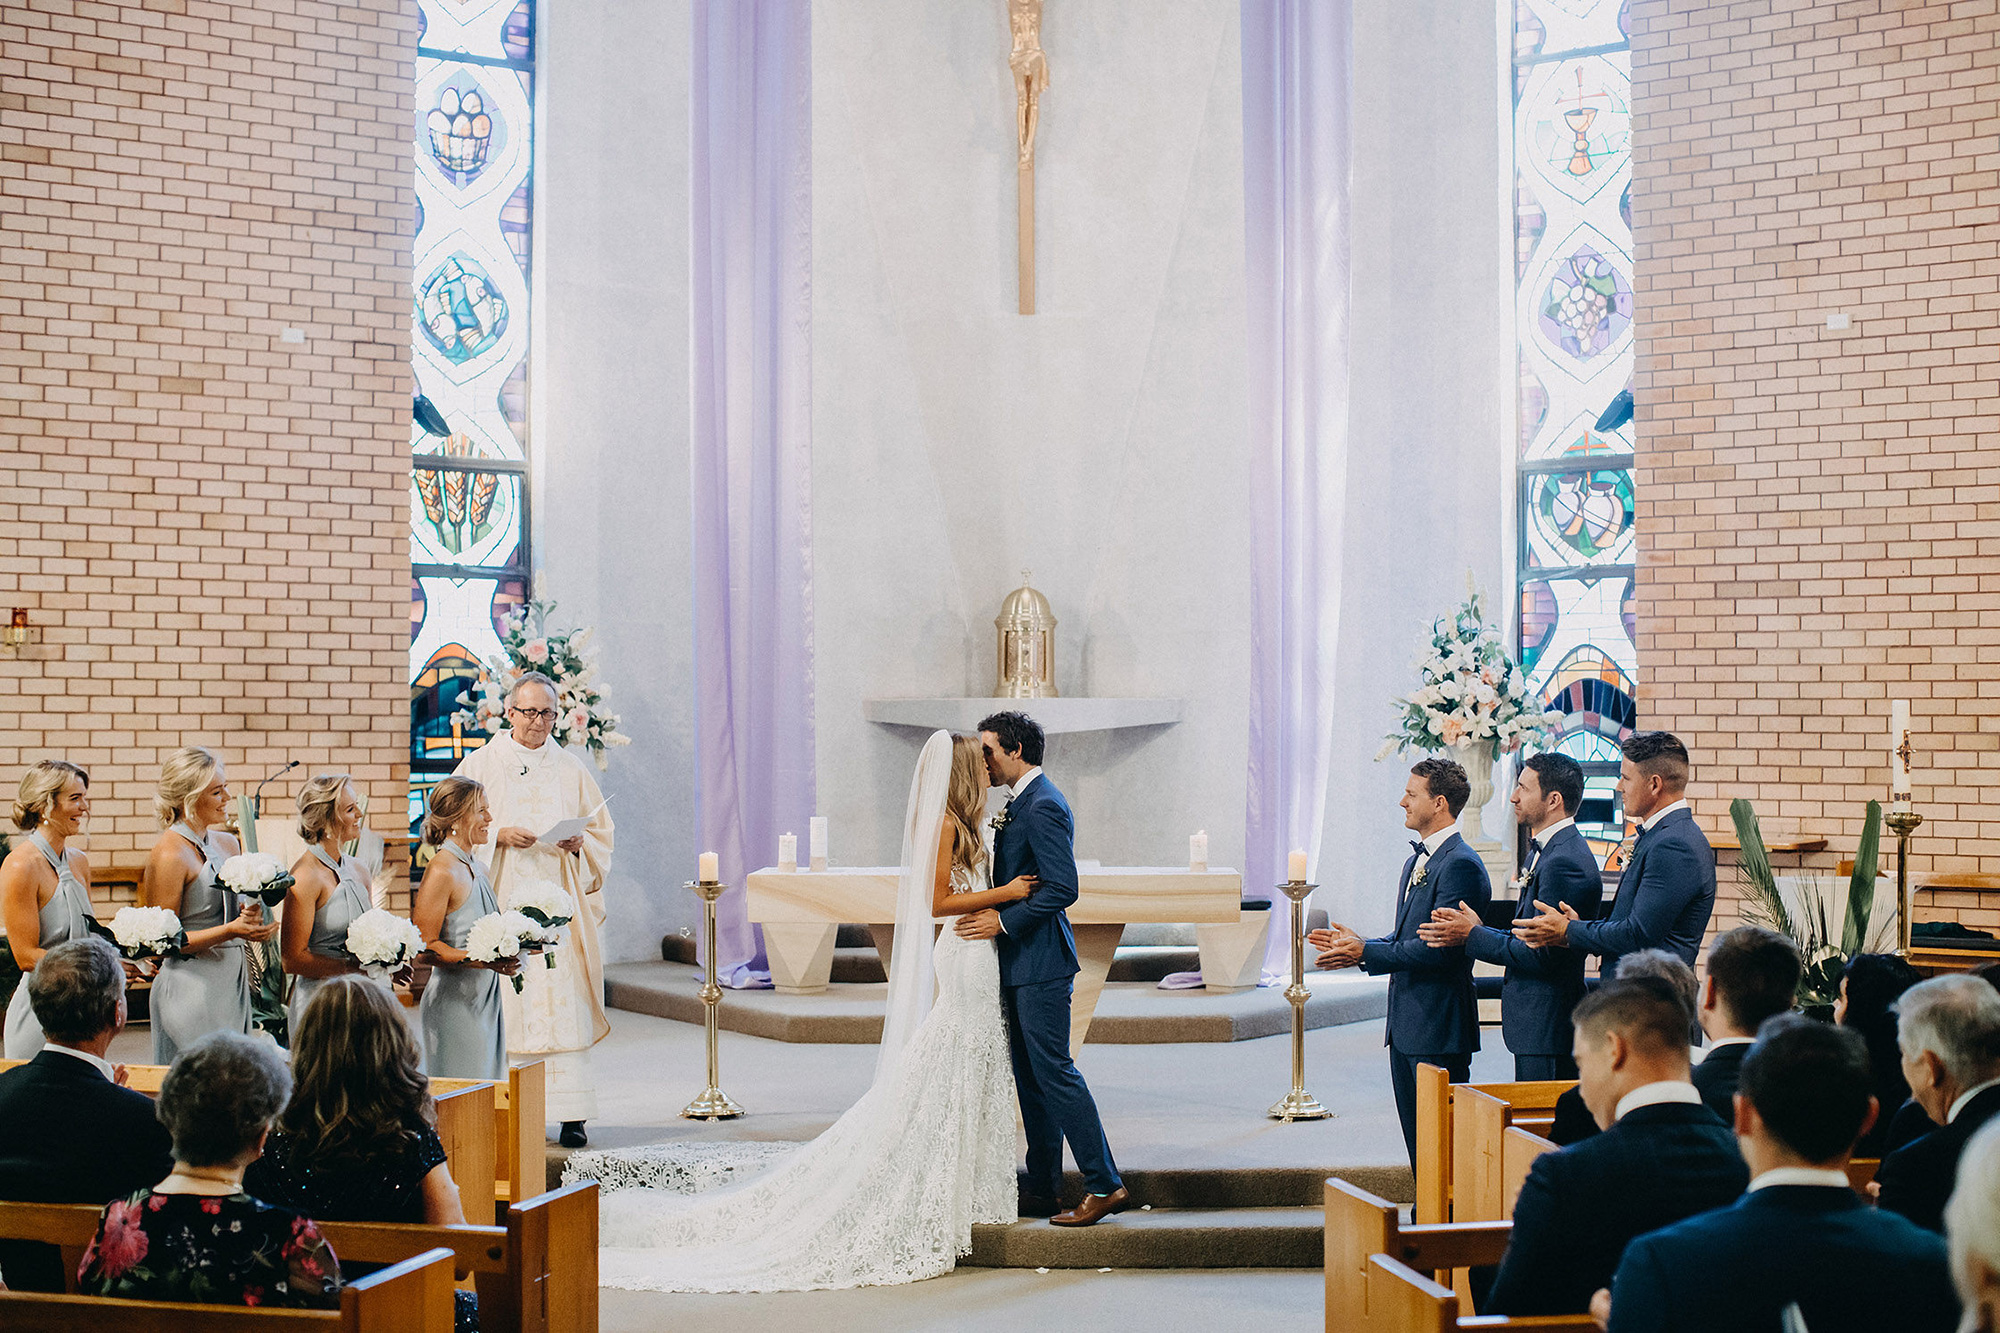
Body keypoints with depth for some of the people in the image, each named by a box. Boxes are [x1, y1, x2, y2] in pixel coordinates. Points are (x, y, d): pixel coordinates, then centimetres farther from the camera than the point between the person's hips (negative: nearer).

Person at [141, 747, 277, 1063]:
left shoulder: (227, 844, 11)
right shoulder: (169, 854, -12)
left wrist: (250, 915, 0)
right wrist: (230, 930, -20)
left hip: (233, 982, 8)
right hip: (190, 986, -8)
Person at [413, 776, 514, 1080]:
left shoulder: (478, 869, 12)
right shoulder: (441, 871, -14)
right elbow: (426, 946, -18)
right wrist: (485, 961, -25)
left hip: (486, 996, 8)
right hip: (454, 1001, -8)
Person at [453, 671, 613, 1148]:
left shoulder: (571, 770, 13)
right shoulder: (480, 765, 8)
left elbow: (602, 831, 15)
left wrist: (579, 843, -6)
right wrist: (499, 835, -11)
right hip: (501, 903, -1)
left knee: (564, 1002, -6)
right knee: (507, 1002, -5)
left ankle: (572, 1113, -5)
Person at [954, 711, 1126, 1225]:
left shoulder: (1043, 806, -16)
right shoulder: (1020, 803, 16)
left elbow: (1062, 887, -22)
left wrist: (1003, 920, -19)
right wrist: (987, 910, 11)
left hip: (1040, 961, -10)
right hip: (1020, 963, 10)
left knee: (1054, 1071, -9)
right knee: (1029, 1075, 12)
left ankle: (1104, 1184, -4)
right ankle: (1043, 1188, 19)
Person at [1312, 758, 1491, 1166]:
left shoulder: (1461, 865, -16)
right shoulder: (1416, 861, 17)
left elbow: (1440, 949, -22)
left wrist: (1366, 953, -18)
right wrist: (1356, 944, 7)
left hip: (1439, 1028, -10)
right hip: (1406, 1025, 10)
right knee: (1415, 1132, 14)